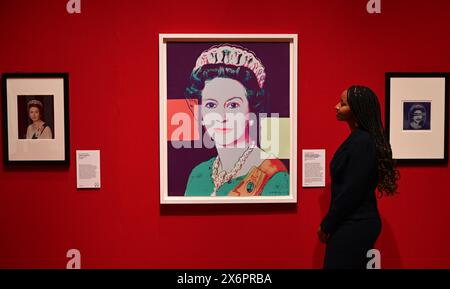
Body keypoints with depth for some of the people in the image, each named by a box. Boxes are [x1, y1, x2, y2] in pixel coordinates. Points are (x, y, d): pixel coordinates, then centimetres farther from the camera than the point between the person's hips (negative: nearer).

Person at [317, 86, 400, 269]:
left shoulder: (361, 142, -20)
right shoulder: (358, 139, 9)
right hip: (355, 223, 9)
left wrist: (326, 226, -13)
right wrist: (330, 224, 14)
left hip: (354, 226, -9)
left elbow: (352, 191, -22)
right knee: (354, 264, 18)